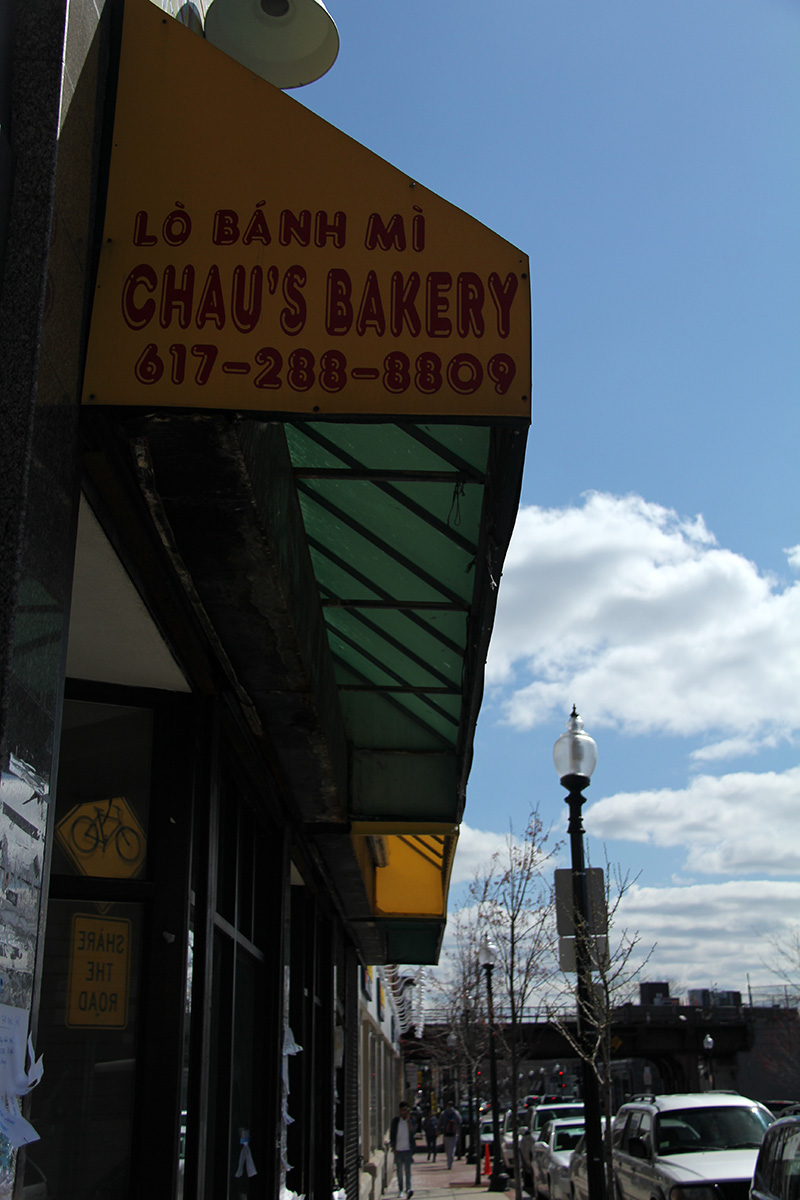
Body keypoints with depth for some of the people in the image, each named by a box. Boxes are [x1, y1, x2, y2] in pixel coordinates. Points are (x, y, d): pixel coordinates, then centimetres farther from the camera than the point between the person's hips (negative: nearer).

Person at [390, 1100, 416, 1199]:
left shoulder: (411, 1120, 2)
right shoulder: (395, 1120, 3)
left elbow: (413, 1131, -14)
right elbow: (391, 1134, 5)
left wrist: (408, 1121, -19)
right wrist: (393, 1148, 0)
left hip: (408, 1149, -1)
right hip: (398, 1149, 1)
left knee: (407, 1170, -10)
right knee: (399, 1171, 8)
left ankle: (408, 1188, -15)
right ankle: (400, 1190, 17)